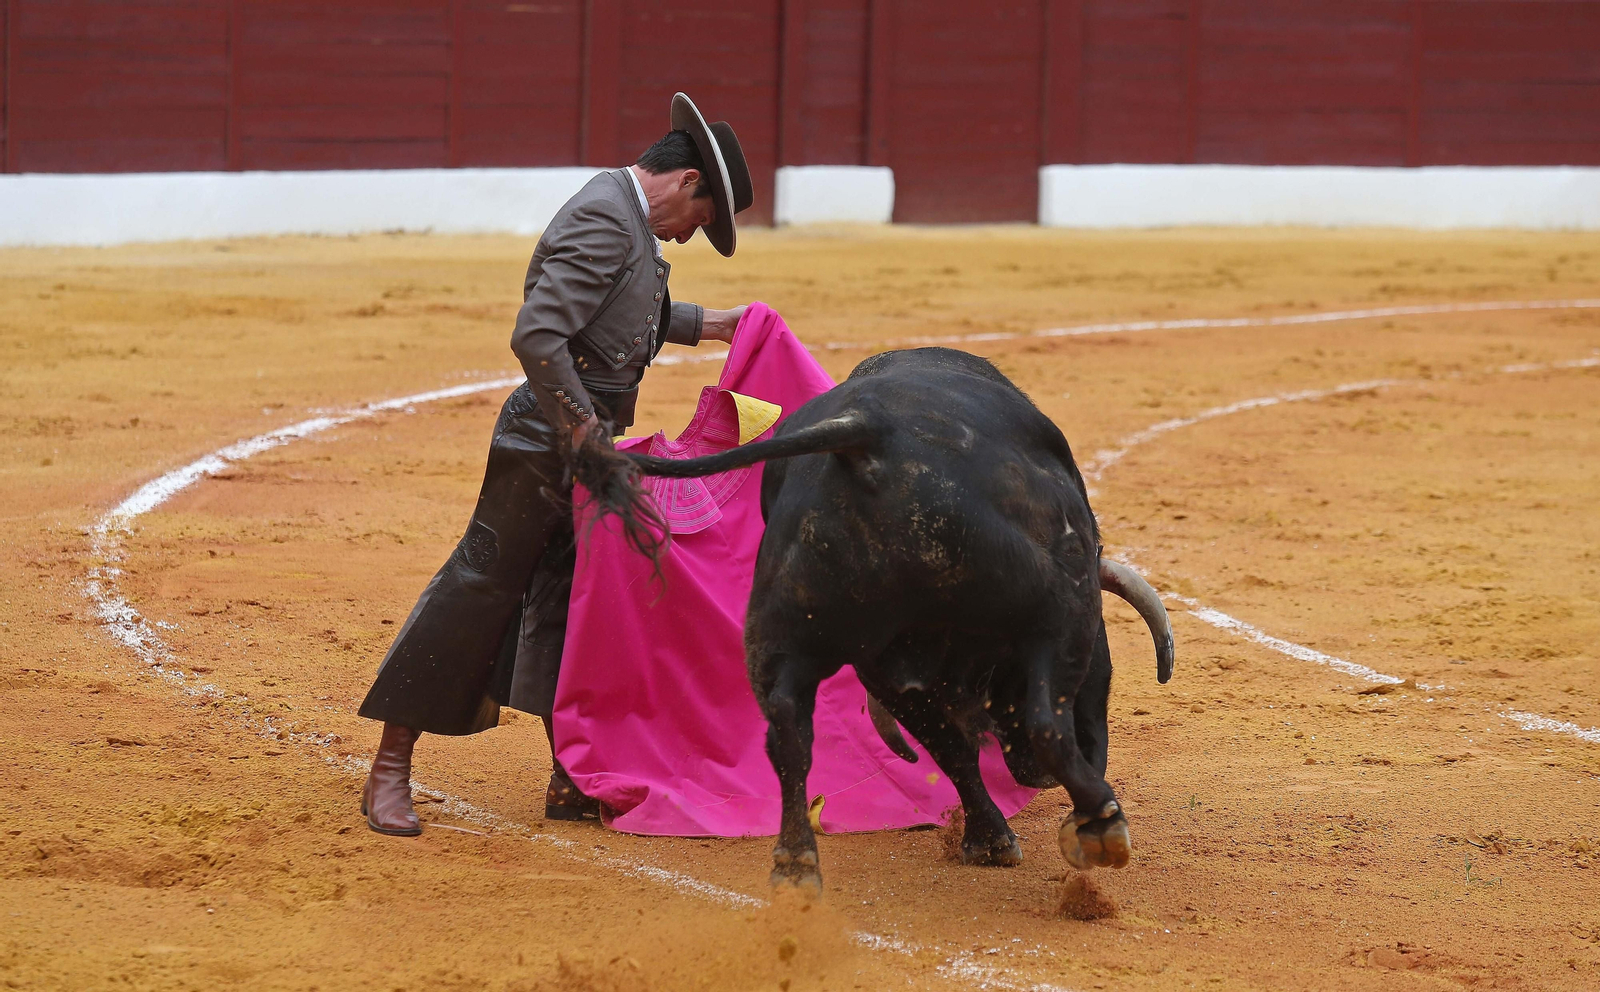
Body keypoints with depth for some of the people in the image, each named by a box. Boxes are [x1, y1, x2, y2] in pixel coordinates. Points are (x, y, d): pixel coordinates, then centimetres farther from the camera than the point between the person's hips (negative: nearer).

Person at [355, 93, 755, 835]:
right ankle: (390, 772, -1)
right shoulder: (603, 219, -18)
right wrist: (587, 434, -25)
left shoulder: (631, 219, 14)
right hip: (546, 439, -10)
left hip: (587, 443, 10)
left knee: (569, 601, 11)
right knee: (480, 591, -6)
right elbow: (537, 335, -27)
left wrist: (705, 325, 35)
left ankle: (571, 782, 16)